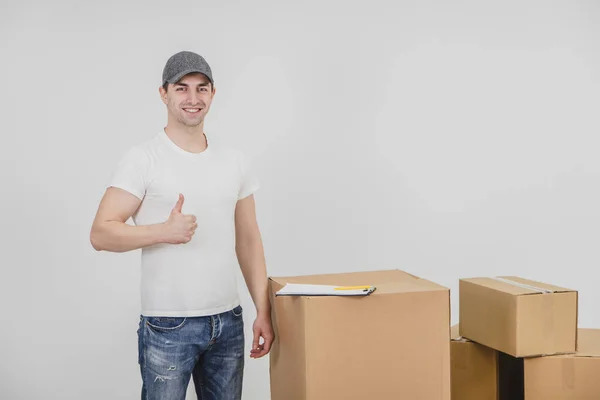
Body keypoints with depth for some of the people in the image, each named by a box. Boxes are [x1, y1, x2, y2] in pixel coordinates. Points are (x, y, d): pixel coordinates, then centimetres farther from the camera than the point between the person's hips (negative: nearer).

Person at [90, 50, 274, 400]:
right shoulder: (143, 158, -7)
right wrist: (163, 231, -28)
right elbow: (101, 234, -12)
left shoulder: (234, 162, 8)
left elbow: (248, 240, 11)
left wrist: (263, 311, 5)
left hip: (229, 321, 5)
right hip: (168, 326, -5)